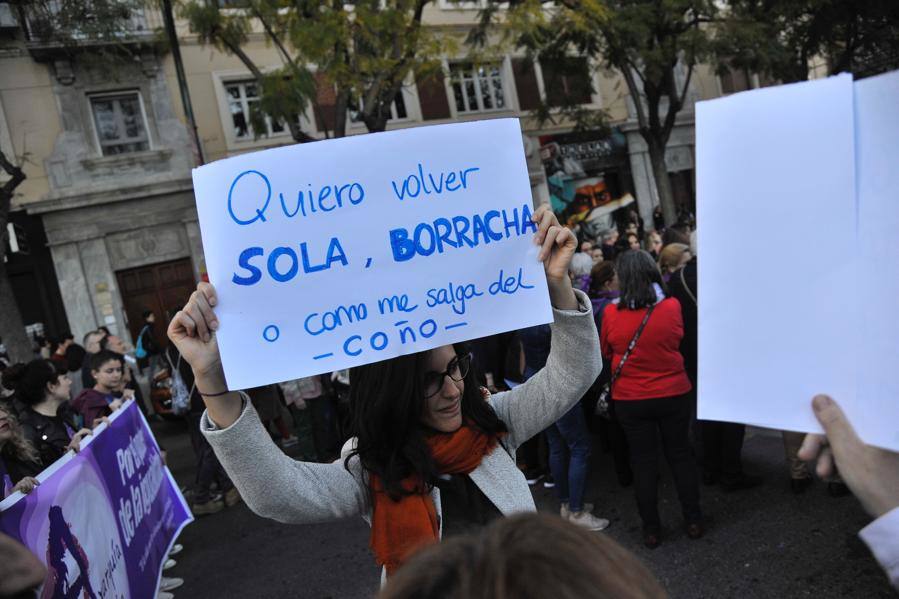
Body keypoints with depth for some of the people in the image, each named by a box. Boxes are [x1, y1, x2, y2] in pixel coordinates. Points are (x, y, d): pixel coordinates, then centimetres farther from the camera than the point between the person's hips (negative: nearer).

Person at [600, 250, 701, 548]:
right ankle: (693, 520, 26)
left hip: (631, 399, -1)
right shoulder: (672, 307, -12)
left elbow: (605, 352, 2)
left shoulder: (611, 313, -15)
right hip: (673, 394, 1)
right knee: (680, 456, 16)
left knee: (643, 462, 11)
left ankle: (651, 529, 19)